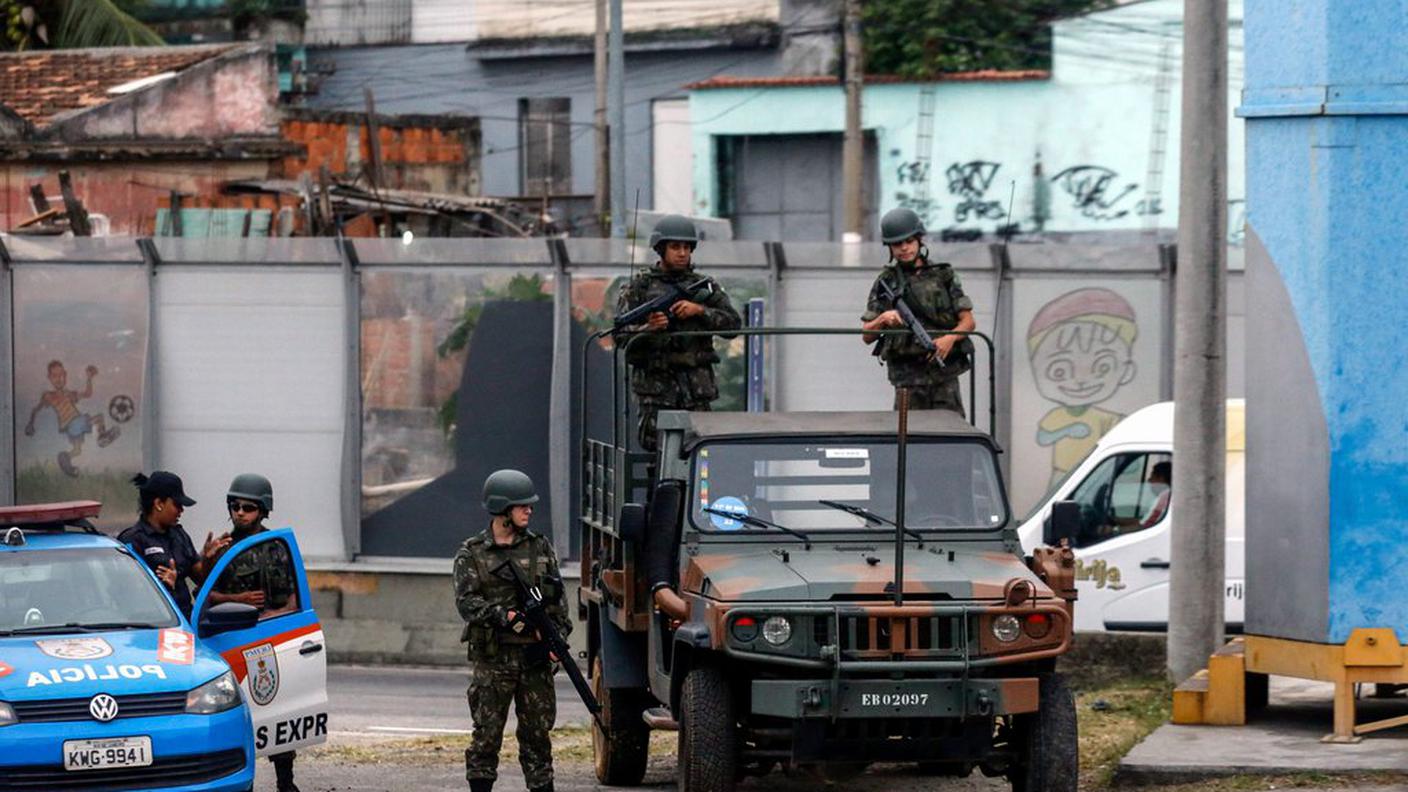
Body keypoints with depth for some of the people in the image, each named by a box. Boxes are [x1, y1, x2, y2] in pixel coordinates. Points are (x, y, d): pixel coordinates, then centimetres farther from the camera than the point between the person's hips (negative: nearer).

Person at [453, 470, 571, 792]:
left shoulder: (541, 548, 11)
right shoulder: (472, 554, 2)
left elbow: (558, 598, 10)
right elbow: (466, 601, -8)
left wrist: (558, 638, -3)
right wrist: (505, 616, -22)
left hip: (535, 657, 3)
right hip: (492, 659, -3)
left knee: (537, 732, 6)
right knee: (486, 733, -1)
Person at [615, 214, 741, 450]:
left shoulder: (705, 287, 13)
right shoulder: (640, 287, 6)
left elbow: (733, 324, 3)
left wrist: (699, 310, -12)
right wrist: (647, 328, -22)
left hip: (697, 386, 2)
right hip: (656, 385, -2)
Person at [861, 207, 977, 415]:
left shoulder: (944, 276, 9)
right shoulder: (885, 283, 10)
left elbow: (968, 322, 6)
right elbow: (867, 336, 10)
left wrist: (950, 338, -14)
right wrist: (883, 319, -12)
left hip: (944, 374, 0)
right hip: (908, 377, 0)